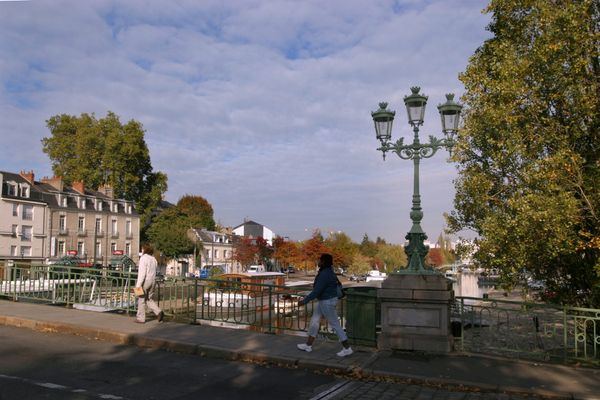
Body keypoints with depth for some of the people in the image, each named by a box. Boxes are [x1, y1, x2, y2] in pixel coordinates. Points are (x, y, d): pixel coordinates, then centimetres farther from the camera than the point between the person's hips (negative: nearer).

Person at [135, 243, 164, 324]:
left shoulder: (143, 258, -12)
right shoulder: (153, 259, 13)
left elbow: (142, 272, -19)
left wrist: (138, 284, -19)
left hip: (145, 281, -7)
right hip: (152, 281, 7)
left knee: (141, 300, 5)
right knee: (149, 299, 14)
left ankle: (140, 318, 11)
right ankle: (159, 312, -3)